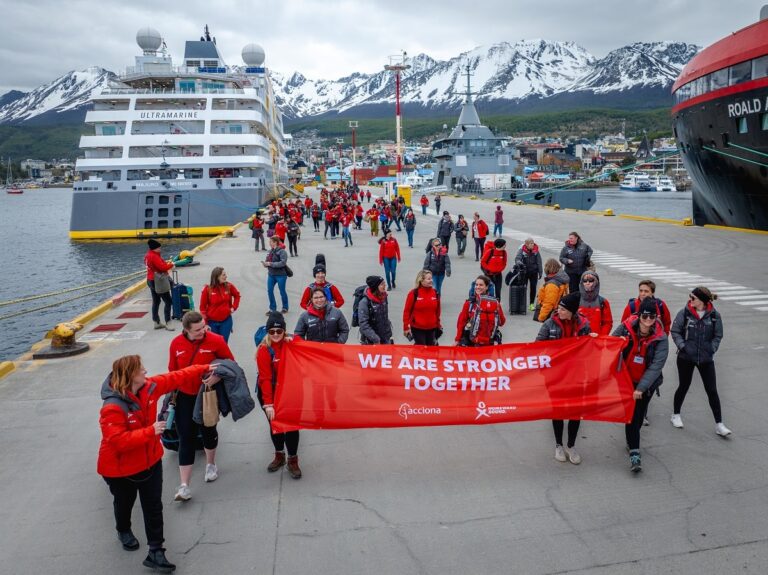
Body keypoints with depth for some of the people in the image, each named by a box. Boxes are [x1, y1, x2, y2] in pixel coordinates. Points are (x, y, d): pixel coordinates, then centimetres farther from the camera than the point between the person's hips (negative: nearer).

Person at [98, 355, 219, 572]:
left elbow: (176, 377, -2)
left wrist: (204, 370, -3)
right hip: (121, 468, -5)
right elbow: (119, 441, -36)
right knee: (125, 503, 24)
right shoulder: (112, 408, -32)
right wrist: (151, 431, -36)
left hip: (150, 460, 5)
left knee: (154, 507, 6)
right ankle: (123, 531, 56)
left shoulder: (149, 387, -12)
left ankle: (155, 552, 16)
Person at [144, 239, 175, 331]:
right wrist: (171, 264, -8)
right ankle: (167, 323, -8)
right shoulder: (154, 256, -21)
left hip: (151, 280, 10)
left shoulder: (148, 255, 9)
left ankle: (157, 323, 20)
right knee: (168, 301, -6)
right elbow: (162, 267, -24)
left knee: (156, 302, 15)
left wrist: (166, 263, 0)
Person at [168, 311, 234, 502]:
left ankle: (210, 464, 45)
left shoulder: (216, 340, -17)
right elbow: (172, 371, 4)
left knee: (208, 430, 17)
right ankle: (184, 485, 6)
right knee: (186, 438, 1)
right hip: (185, 397, 1)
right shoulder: (176, 343, -9)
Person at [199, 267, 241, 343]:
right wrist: (205, 323, -8)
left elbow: (237, 296, 15)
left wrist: (234, 307, 3)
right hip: (212, 322, -2)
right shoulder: (208, 289, -12)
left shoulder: (229, 286, -5)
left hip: (226, 320, 2)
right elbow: (203, 306, -7)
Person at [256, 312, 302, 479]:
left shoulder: (290, 343, -4)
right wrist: (268, 403, -23)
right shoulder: (264, 350, -15)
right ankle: (279, 455, 33)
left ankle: (293, 460, 14)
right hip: (269, 393, -1)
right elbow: (265, 378, -18)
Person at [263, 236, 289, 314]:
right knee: (269, 291, 5)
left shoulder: (282, 251, -16)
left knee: (282, 291, 7)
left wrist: (270, 264, -23)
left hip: (280, 275, -7)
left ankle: (285, 308, 26)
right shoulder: (271, 251, 5)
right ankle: (273, 308, 19)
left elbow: (282, 263, -24)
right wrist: (265, 263, -9)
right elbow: (269, 260, 14)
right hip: (271, 274, 7)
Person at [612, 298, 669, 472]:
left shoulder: (660, 339, -16)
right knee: (631, 414, -4)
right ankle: (634, 452, -1)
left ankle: (632, 440, 41)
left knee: (639, 414, 14)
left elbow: (656, 366, -21)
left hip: (647, 382, 1)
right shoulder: (625, 328, -15)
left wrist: (641, 388, -26)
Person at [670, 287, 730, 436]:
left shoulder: (714, 316, -6)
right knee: (684, 386, 13)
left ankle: (719, 424, 11)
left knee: (712, 390, 2)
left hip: (706, 358, 1)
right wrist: (683, 347, -15)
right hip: (686, 357, -1)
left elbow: (718, 336, 2)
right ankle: (676, 415, 34)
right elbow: (675, 332, -5)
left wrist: (711, 349, -9)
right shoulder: (684, 313, -9)